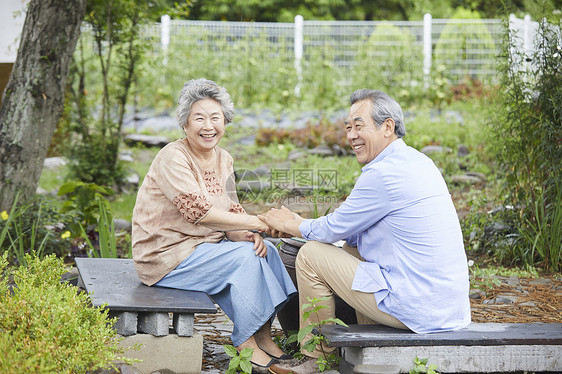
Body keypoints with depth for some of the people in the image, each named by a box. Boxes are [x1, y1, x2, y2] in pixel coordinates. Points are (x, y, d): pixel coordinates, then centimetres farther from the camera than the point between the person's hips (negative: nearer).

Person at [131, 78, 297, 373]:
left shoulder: (223, 160, 8)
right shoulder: (172, 158, -18)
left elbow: (232, 211, 7)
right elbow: (197, 211, -28)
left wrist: (248, 235, -16)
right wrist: (256, 223, -27)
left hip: (204, 245, 8)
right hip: (165, 255, -8)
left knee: (263, 249, -10)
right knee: (243, 257, -21)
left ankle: (264, 338, -7)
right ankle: (246, 346, -14)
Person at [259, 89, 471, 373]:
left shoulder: (383, 174, -17)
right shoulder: (418, 162, 13)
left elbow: (334, 229, -4)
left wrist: (288, 224, 14)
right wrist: (301, 224, 20)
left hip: (416, 309, -9)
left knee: (311, 255, 1)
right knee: (349, 249, 28)